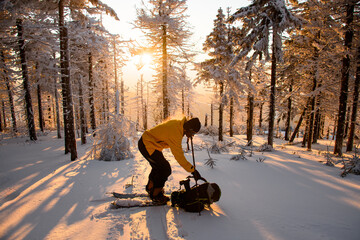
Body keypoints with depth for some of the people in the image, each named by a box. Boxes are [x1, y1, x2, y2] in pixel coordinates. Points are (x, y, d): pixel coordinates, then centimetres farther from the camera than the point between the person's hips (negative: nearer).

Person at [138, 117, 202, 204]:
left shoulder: (177, 123, -4)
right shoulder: (175, 133, -30)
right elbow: (179, 156, -28)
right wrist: (192, 170, -23)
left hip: (146, 141, 10)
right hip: (147, 146, -10)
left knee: (158, 167, 25)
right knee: (165, 169, -8)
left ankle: (150, 187, 46)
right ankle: (155, 195, 9)